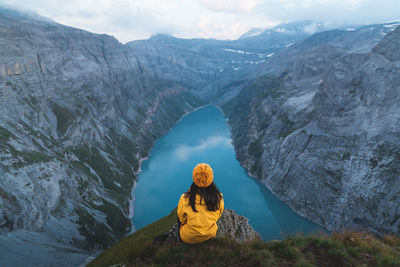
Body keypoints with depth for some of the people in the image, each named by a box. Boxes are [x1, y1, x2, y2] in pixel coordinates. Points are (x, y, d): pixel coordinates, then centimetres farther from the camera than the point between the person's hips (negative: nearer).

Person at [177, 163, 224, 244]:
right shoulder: (219, 197, -21)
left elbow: (182, 218, -7)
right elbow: (218, 216, -1)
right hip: (211, 234, 2)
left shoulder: (185, 199, -27)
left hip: (189, 238, -2)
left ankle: (180, 235, 34)